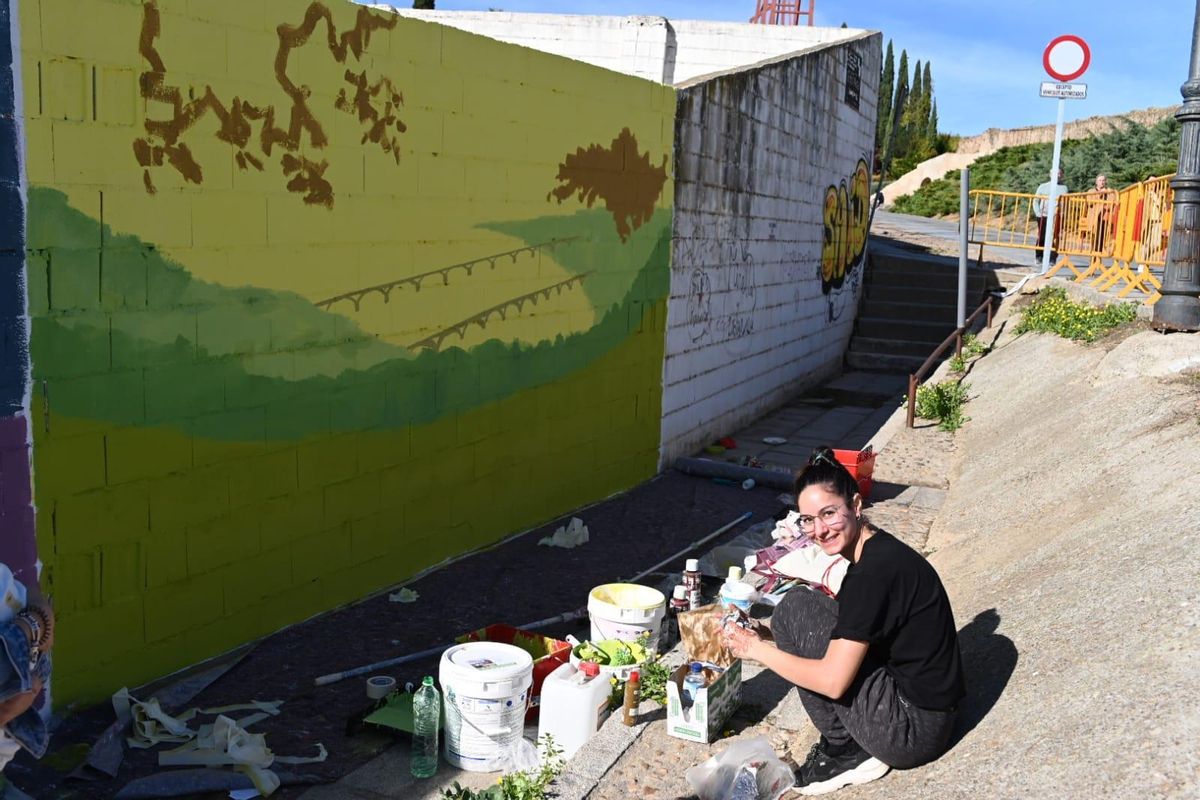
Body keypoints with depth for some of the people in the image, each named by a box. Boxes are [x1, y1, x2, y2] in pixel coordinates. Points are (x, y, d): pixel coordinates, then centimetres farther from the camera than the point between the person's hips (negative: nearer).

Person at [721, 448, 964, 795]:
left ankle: (844, 750, -1)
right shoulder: (876, 550, 6)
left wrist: (757, 649, -11)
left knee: (795, 608, -11)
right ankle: (846, 743, 11)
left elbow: (833, 681, -23)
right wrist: (768, 636, 6)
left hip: (911, 730, -10)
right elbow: (844, 644, 16)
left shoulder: (874, 571, -23)